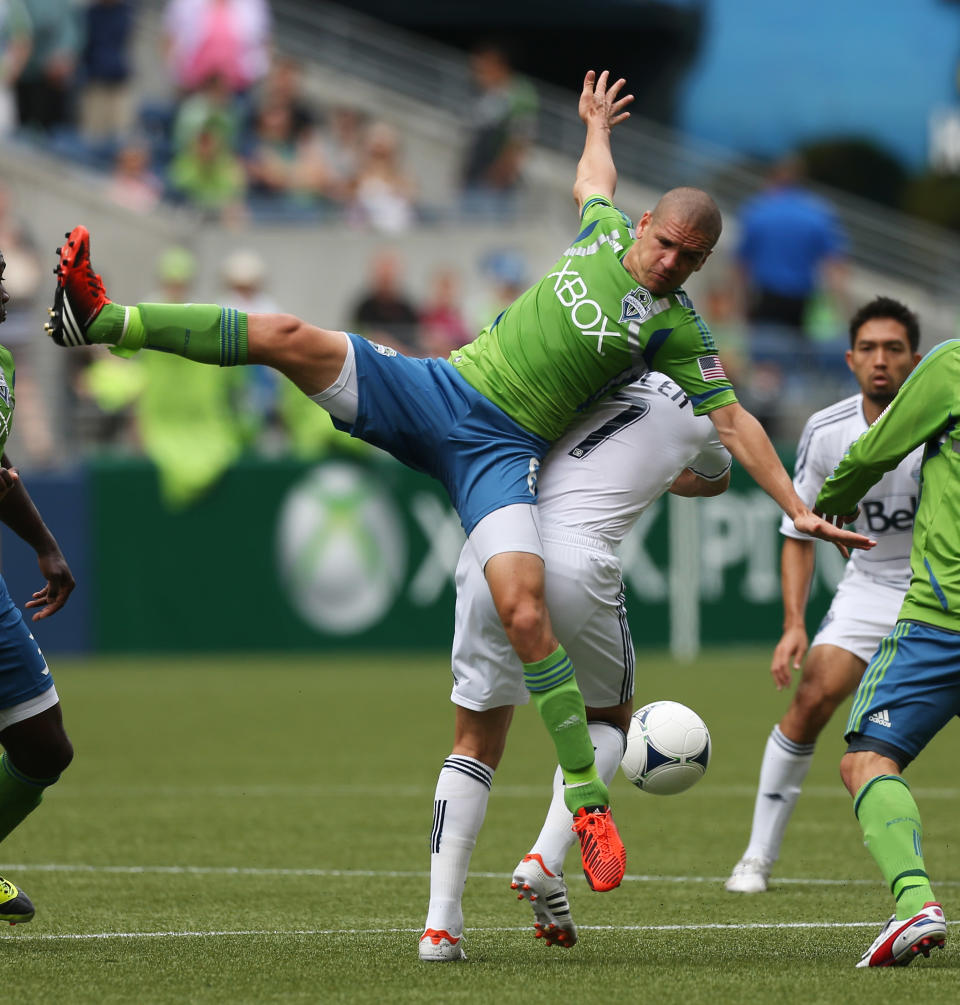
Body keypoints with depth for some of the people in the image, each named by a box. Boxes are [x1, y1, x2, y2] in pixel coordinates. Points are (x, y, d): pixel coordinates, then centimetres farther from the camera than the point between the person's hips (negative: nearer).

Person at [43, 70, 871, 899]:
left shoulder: (678, 328, -3)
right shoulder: (605, 235, 9)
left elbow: (733, 422, -1)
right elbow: (593, 178, 33)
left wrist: (798, 507, -8)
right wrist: (596, 124, 50)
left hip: (503, 452, -4)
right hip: (436, 390, 4)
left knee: (524, 611, -25)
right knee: (292, 339, -16)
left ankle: (587, 800, -14)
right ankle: (103, 320, -14)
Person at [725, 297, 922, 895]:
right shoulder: (827, 432, -9)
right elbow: (799, 533, 1)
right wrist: (794, 624, -9)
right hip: (871, 586, 2)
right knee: (812, 698, -15)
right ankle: (760, 855, -3)